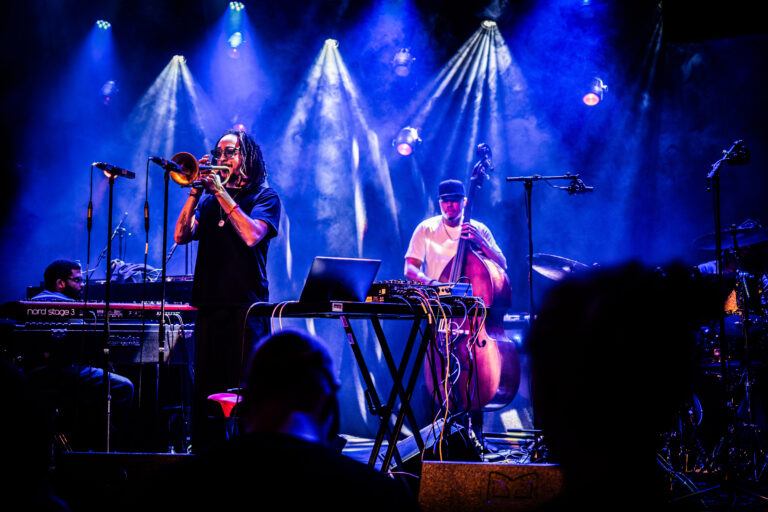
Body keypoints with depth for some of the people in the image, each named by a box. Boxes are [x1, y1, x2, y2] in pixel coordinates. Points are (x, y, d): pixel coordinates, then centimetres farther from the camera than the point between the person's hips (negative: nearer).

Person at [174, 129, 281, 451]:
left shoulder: (265, 196, 4)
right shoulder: (209, 200, 17)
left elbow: (251, 235, -14)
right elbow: (181, 235, 5)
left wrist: (221, 192, -10)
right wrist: (196, 192, -3)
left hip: (244, 306, -5)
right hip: (207, 303, 5)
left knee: (243, 387, -7)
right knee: (206, 387, 6)